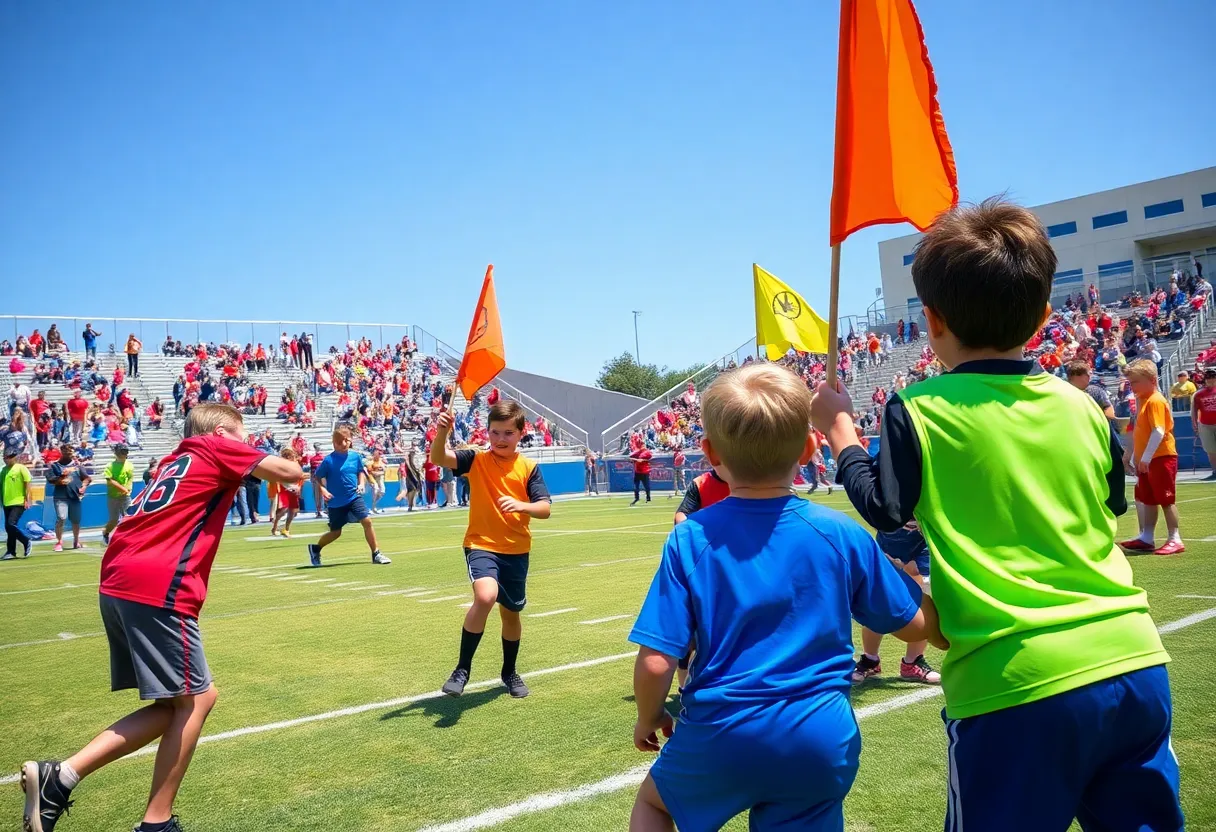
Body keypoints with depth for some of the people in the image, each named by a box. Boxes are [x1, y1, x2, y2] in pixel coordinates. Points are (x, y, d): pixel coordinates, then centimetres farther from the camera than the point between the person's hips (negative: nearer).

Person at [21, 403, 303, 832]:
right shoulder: (216, 448, 4)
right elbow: (291, 473, 2)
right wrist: (290, 464, 22)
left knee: (176, 704, 12)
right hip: (156, 588, -9)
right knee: (193, 699, 3)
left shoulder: (178, 460, 27)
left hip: (119, 585, 9)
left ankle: (58, 777, 6)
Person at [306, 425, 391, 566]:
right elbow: (318, 477, -3)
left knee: (367, 521, -12)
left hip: (354, 497, 3)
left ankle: (376, 554, -1)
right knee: (335, 532, 8)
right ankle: (315, 548, 37)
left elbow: (361, 471, 14)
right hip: (336, 502, -3)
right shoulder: (328, 460, -12)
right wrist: (323, 490, -18)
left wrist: (361, 484, -3)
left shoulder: (356, 456, -2)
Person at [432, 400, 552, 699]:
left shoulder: (529, 467, -2)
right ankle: (463, 668, -11)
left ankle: (509, 672, 41)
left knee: (511, 612, 17)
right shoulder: (477, 460, -3)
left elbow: (545, 508, -9)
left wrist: (521, 505, -29)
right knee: (485, 597, -29)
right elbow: (439, 459, -18)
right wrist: (442, 432, -38)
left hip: (516, 550, 3)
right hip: (481, 545, -3)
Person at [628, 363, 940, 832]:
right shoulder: (842, 535, -7)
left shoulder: (689, 540, -12)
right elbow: (917, 626, 4)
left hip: (720, 736, -1)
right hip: (819, 742, 1)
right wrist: (916, 579, 24)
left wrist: (649, 718, 8)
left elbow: (655, 663, -12)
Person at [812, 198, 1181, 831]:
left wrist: (838, 427, 16)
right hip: (1134, 662, 5)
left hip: (1018, 684, -4)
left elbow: (883, 509, 5)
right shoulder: (1080, 405, 5)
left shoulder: (917, 410, -8)